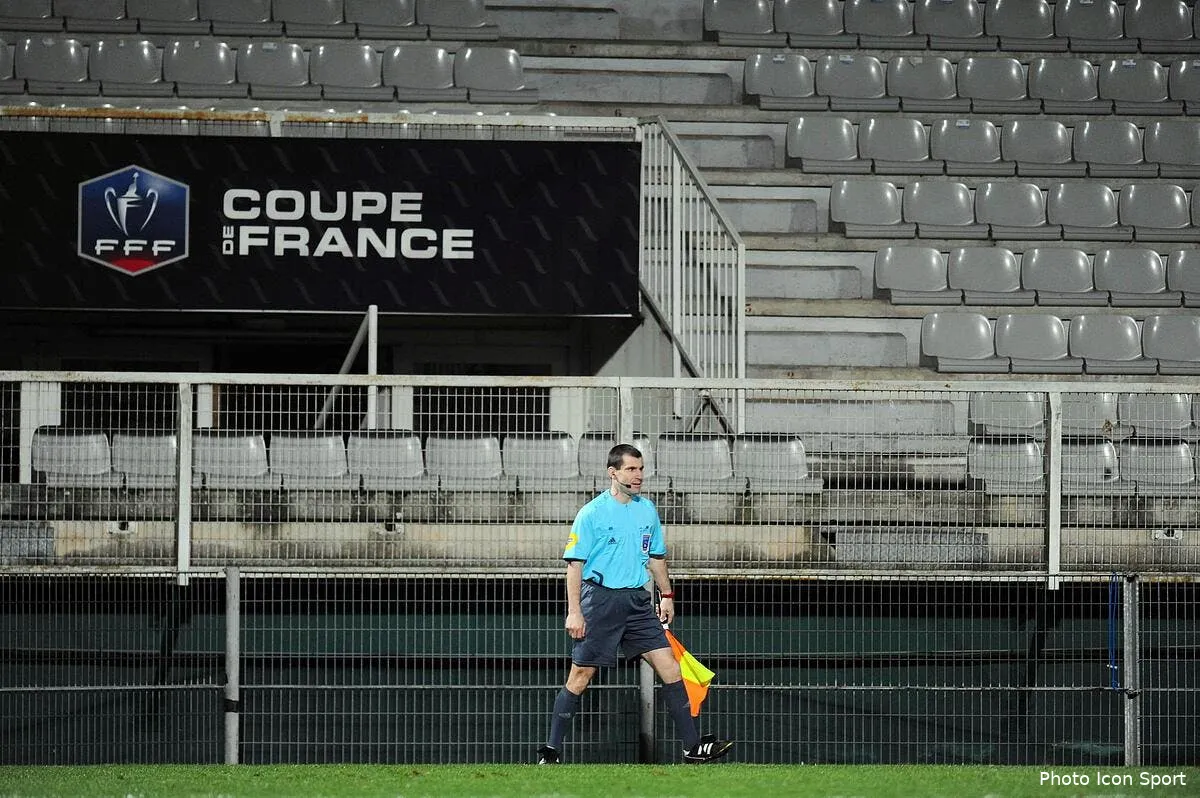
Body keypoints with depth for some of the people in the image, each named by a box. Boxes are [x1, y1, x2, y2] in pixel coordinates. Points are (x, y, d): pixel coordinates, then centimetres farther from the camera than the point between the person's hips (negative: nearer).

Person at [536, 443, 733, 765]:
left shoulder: (648, 510, 10)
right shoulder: (591, 514, -7)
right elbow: (575, 564, -9)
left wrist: (666, 595, 22)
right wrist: (574, 611, -14)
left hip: (637, 600, 5)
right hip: (600, 599, -5)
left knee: (668, 666, -2)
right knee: (581, 675, -3)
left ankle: (693, 746, 2)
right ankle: (551, 752, 5)